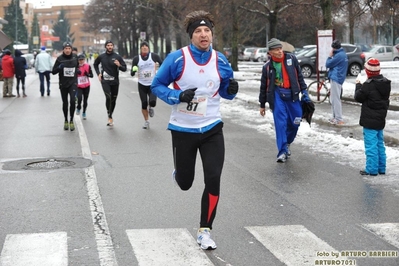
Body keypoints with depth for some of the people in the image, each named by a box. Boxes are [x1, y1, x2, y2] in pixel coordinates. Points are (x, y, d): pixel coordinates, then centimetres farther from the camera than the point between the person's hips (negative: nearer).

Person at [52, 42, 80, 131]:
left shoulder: (75, 57, 3)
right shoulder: (60, 58, -3)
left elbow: (78, 68, 21)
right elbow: (53, 71, -1)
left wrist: (77, 71, -2)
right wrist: (59, 67, -20)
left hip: (73, 83, 0)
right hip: (63, 83, 0)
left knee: (72, 101, -18)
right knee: (65, 103, 10)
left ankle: (71, 120, -6)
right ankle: (66, 121, 26)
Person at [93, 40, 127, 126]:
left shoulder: (117, 57, -2)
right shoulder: (101, 57, 2)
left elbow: (124, 68, -1)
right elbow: (95, 64, 22)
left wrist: (119, 65, -21)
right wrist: (98, 73, 9)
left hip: (115, 81, 1)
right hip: (105, 81, -1)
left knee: (113, 99, 9)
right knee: (108, 97, -20)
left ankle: (110, 115, 27)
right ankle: (110, 117, -15)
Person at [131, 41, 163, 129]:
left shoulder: (154, 56, -7)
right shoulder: (136, 58, -5)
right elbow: (132, 73, -5)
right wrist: (133, 70, -27)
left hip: (153, 84, -1)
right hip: (142, 85, 1)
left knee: (152, 102, -19)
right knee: (144, 104, 3)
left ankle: (151, 108, 20)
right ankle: (146, 121, 25)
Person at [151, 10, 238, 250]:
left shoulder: (221, 61, -3)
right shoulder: (177, 59, -13)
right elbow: (157, 86, -5)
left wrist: (231, 90, -13)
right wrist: (178, 96, -22)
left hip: (212, 129, 2)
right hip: (183, 129, -1)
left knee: (213, 180, -9)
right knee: (185, 183, 11)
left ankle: (205, 230, 6)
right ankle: (179, 173, 51)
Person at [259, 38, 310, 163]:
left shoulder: (291, 59, -1)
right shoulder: (268, 66, -2)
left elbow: (299, 76, 10)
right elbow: (264, 86, 7)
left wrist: (304, 91, 5)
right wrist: (262, 105, 11)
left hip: (292, 94, 2)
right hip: (277, 95, -2)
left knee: (294, 123, 6)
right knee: (280, 123, -12)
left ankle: (287, 143, 33)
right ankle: (282, 152, -9)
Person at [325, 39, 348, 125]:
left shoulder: (338, 55, -17)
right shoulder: (343, 54, 15)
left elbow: (328, 64, -11)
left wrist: (330, 56, 0)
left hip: (335, 78, -11)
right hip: (338, 78, 11)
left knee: (335, 99, -9)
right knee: (333, 99, 17)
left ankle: (339, 120, -9)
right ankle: (335, 117, 23)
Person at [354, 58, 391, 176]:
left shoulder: (368, 85, -20)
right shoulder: (385, 83, 6)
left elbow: (358, 97, -9)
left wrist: (358, 85, 6)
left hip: (370, 121, -8)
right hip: (381, 119, 8)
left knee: (371, 145, -3)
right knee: (380, 144, 16)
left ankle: (371, 169, 0)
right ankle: (381, 168, 22)